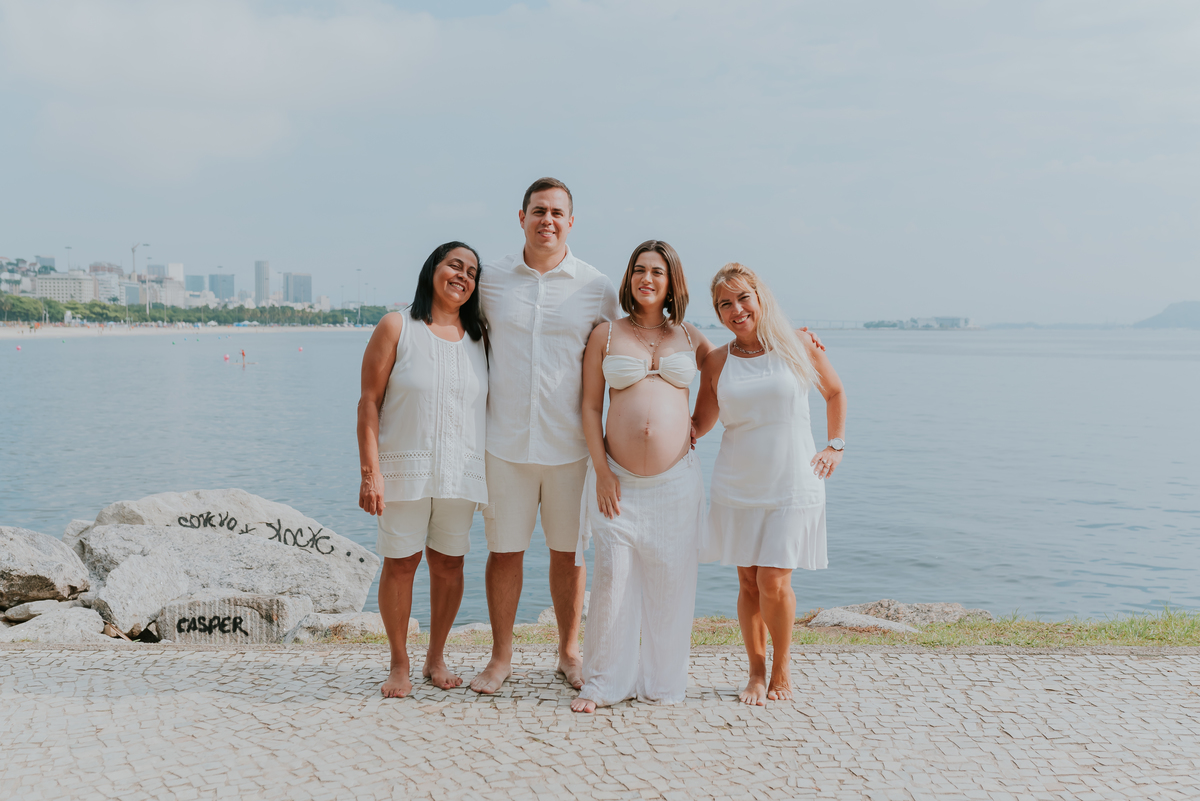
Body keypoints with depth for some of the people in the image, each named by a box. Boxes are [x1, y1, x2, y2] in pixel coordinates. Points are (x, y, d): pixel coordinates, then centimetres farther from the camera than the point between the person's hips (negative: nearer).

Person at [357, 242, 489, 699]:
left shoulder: (480, 337, 9)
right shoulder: (396, 328, -1)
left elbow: (493, 401, 13)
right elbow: (369, 402, -4)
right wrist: (371, 472, -12)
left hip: (461, 472, 3)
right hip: (404, 469, -3)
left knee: (449, 562, 8)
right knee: (400, 562, 1)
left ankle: (436, 657, 25)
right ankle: (399, 664, 17)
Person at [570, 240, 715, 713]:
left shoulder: (688, 337, 11)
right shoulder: (606, 335, 7)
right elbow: (590, 407, 4)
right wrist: (601, 470, -4)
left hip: (677, 481, 2)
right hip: (618, 479, -1)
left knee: (670, 580, 4)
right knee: (613, 576, -6)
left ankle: (663, 682, 19)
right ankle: (603, 682, 10)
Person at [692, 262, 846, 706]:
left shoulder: (798, 346, -2)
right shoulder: (716, 362, 2)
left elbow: (835, 392, 14)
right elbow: (697, 427, 6)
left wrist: (835, 446, 9)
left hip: (792, 485, -2)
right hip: (737, 485, 2)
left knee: (774, 582, -8)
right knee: (748, 582, 6)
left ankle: (782, 667, 16)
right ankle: (756, 672, 23)